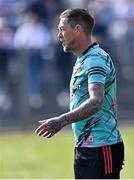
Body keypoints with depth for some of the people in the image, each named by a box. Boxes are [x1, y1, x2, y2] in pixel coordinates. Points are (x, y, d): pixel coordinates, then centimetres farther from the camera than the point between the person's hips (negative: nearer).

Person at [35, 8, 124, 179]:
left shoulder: (96, 59, -15)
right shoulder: (82, 61, 17)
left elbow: (96, 102, -29)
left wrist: (62, 121, -35)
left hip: (101, 147, -10)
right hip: (84, 147, 10)